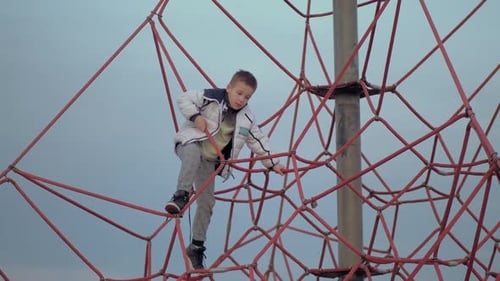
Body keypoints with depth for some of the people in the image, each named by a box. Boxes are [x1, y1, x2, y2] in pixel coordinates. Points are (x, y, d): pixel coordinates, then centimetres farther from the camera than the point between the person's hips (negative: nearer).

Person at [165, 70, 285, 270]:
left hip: (210, 162, 5)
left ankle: (197, 246, 11)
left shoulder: (246, 119, 2)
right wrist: (195, 116, -22)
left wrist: (272, 163, 10)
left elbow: (258, 141, 12)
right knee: (193, 153, -43)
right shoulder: (210, 98, -12)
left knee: (206, 203, 1)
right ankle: (181, 195, -46)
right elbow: (184, 99, -8)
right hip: (190, 143, -5)